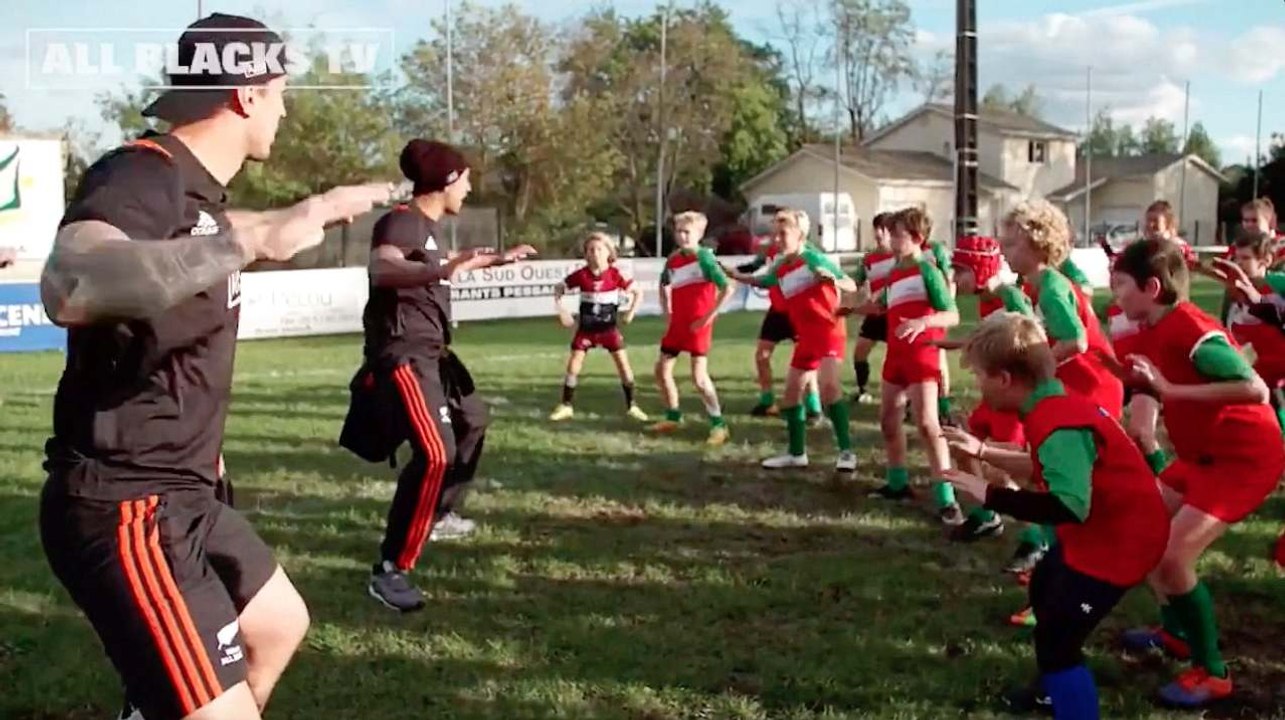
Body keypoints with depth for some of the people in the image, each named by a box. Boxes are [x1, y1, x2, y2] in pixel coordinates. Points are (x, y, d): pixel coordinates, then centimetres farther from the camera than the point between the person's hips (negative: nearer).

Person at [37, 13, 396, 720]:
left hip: (184, 495, 10)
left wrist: (322, 207, 46)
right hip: (122, 509, -10)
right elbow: (68, 288, -44)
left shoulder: (193, 186, 7)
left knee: (280, 624, 26)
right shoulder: (139, 176, -21)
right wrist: (250, 241, -44)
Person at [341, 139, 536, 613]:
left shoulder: (428, 226, 14)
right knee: (436, 453, -24)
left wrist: (498, 259, 45)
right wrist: (442, 271, -52)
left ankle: (440, 514, 44)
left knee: (472, 420, 29)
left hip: (431, 350, 11)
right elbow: (380, 269, -38)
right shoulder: (402, 220, -16)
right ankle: (390, 571, -21)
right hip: (402, 352, -11)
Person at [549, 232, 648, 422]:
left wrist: (631, 313, -9)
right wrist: (561, 311, -5)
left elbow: (638, 292, -2)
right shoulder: (581, 275, -8)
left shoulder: (615, 274, -10)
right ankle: (565, 406, 9)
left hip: (608, 327, -1)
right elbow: (559, 289, 4)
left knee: (623, 363, -3)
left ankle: (631, 406, 9)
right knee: (573, 365, -2)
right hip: (586, 328, 1)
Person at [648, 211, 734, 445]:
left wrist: (708, 316, -17)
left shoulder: (704, 257, -14)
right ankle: (673, 417, 27)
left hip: (698, 324, -7)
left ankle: (719, 424, -2)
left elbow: (727, 289, -18)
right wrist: (668, 314, 13)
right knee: (662, 369, 10)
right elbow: (664, 286, 25)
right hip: (677, 323, 7)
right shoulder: (673, 260, 6)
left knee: (699, 376, -12)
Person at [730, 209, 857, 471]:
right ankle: (797, 453, 23)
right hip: (806, 337, 8)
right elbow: (761, 282, 27)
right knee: (792, 390, 10)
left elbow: (852, 286, -14)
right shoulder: (780, 267, 6)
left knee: (828, 383, -25)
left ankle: (846, 451, -19)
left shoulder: (813, 257, -13)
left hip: (829, 331, -8)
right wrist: (731, 274, 16)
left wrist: (833, 280, -34)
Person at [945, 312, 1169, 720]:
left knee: (1056, 640, -12)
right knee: (1044, 591, 30)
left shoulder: (1058, 426, -30)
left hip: (1118, 538, -11)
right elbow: (1047, 469, 18)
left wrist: (989, 495, -35)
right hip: (1106, 526, 11)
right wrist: (983, 452, 20)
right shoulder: (1054, 408, 3)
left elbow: (1069, 508, -41)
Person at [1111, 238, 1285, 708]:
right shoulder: (1153, 331, 3)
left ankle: (1212, 672, -2)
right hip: (1201, 454, 10)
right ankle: (1177, 631, 32)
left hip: (1247, 457, -10)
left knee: (1170, 557, -18)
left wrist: (1171, 389, -33)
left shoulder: (1191, 330, -26)